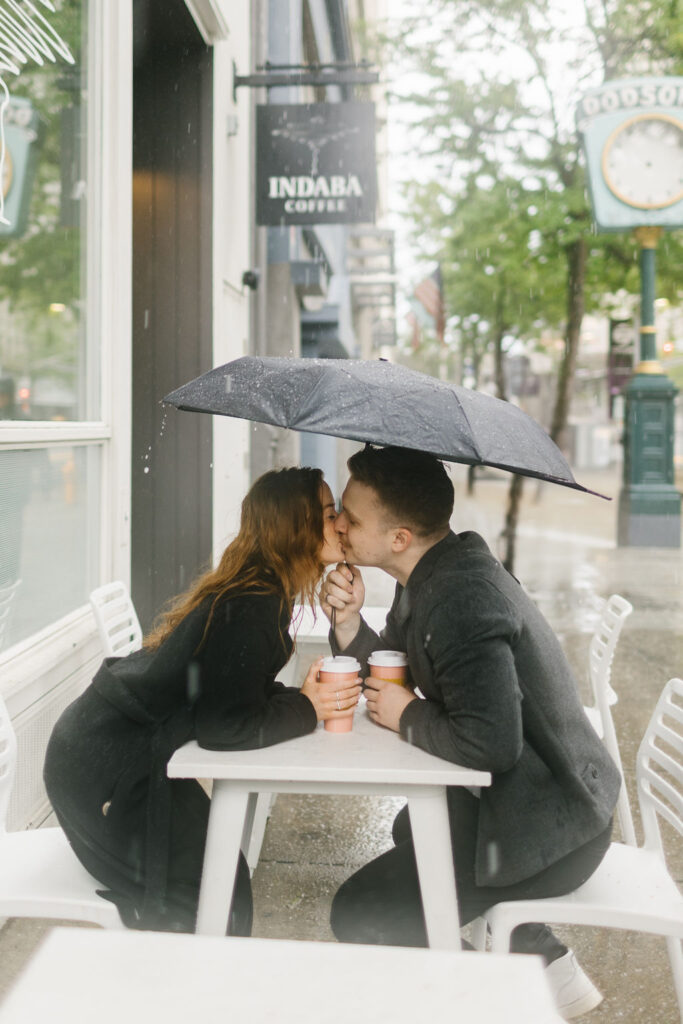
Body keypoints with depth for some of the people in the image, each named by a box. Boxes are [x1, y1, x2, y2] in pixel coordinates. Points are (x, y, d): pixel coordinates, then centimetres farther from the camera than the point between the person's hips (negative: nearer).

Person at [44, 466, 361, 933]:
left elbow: (241, 691, 10)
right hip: (106, 769, -9)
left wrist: (300, 697, -6)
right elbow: (226, 725, -28)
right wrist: (306, 708, -14)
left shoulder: (259, 590, 6)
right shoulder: (251, 607, -25)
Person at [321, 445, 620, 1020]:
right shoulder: (429, 577, 3)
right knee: (413, 831, 34)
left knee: (359, 917, -9)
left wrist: (408, 718, -18)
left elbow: (492, 744, -36)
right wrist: (349, 622, -8)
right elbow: (390, 676, 11)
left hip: (551, 831, -10)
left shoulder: (460, 597, -29)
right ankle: (549, 965, 33)